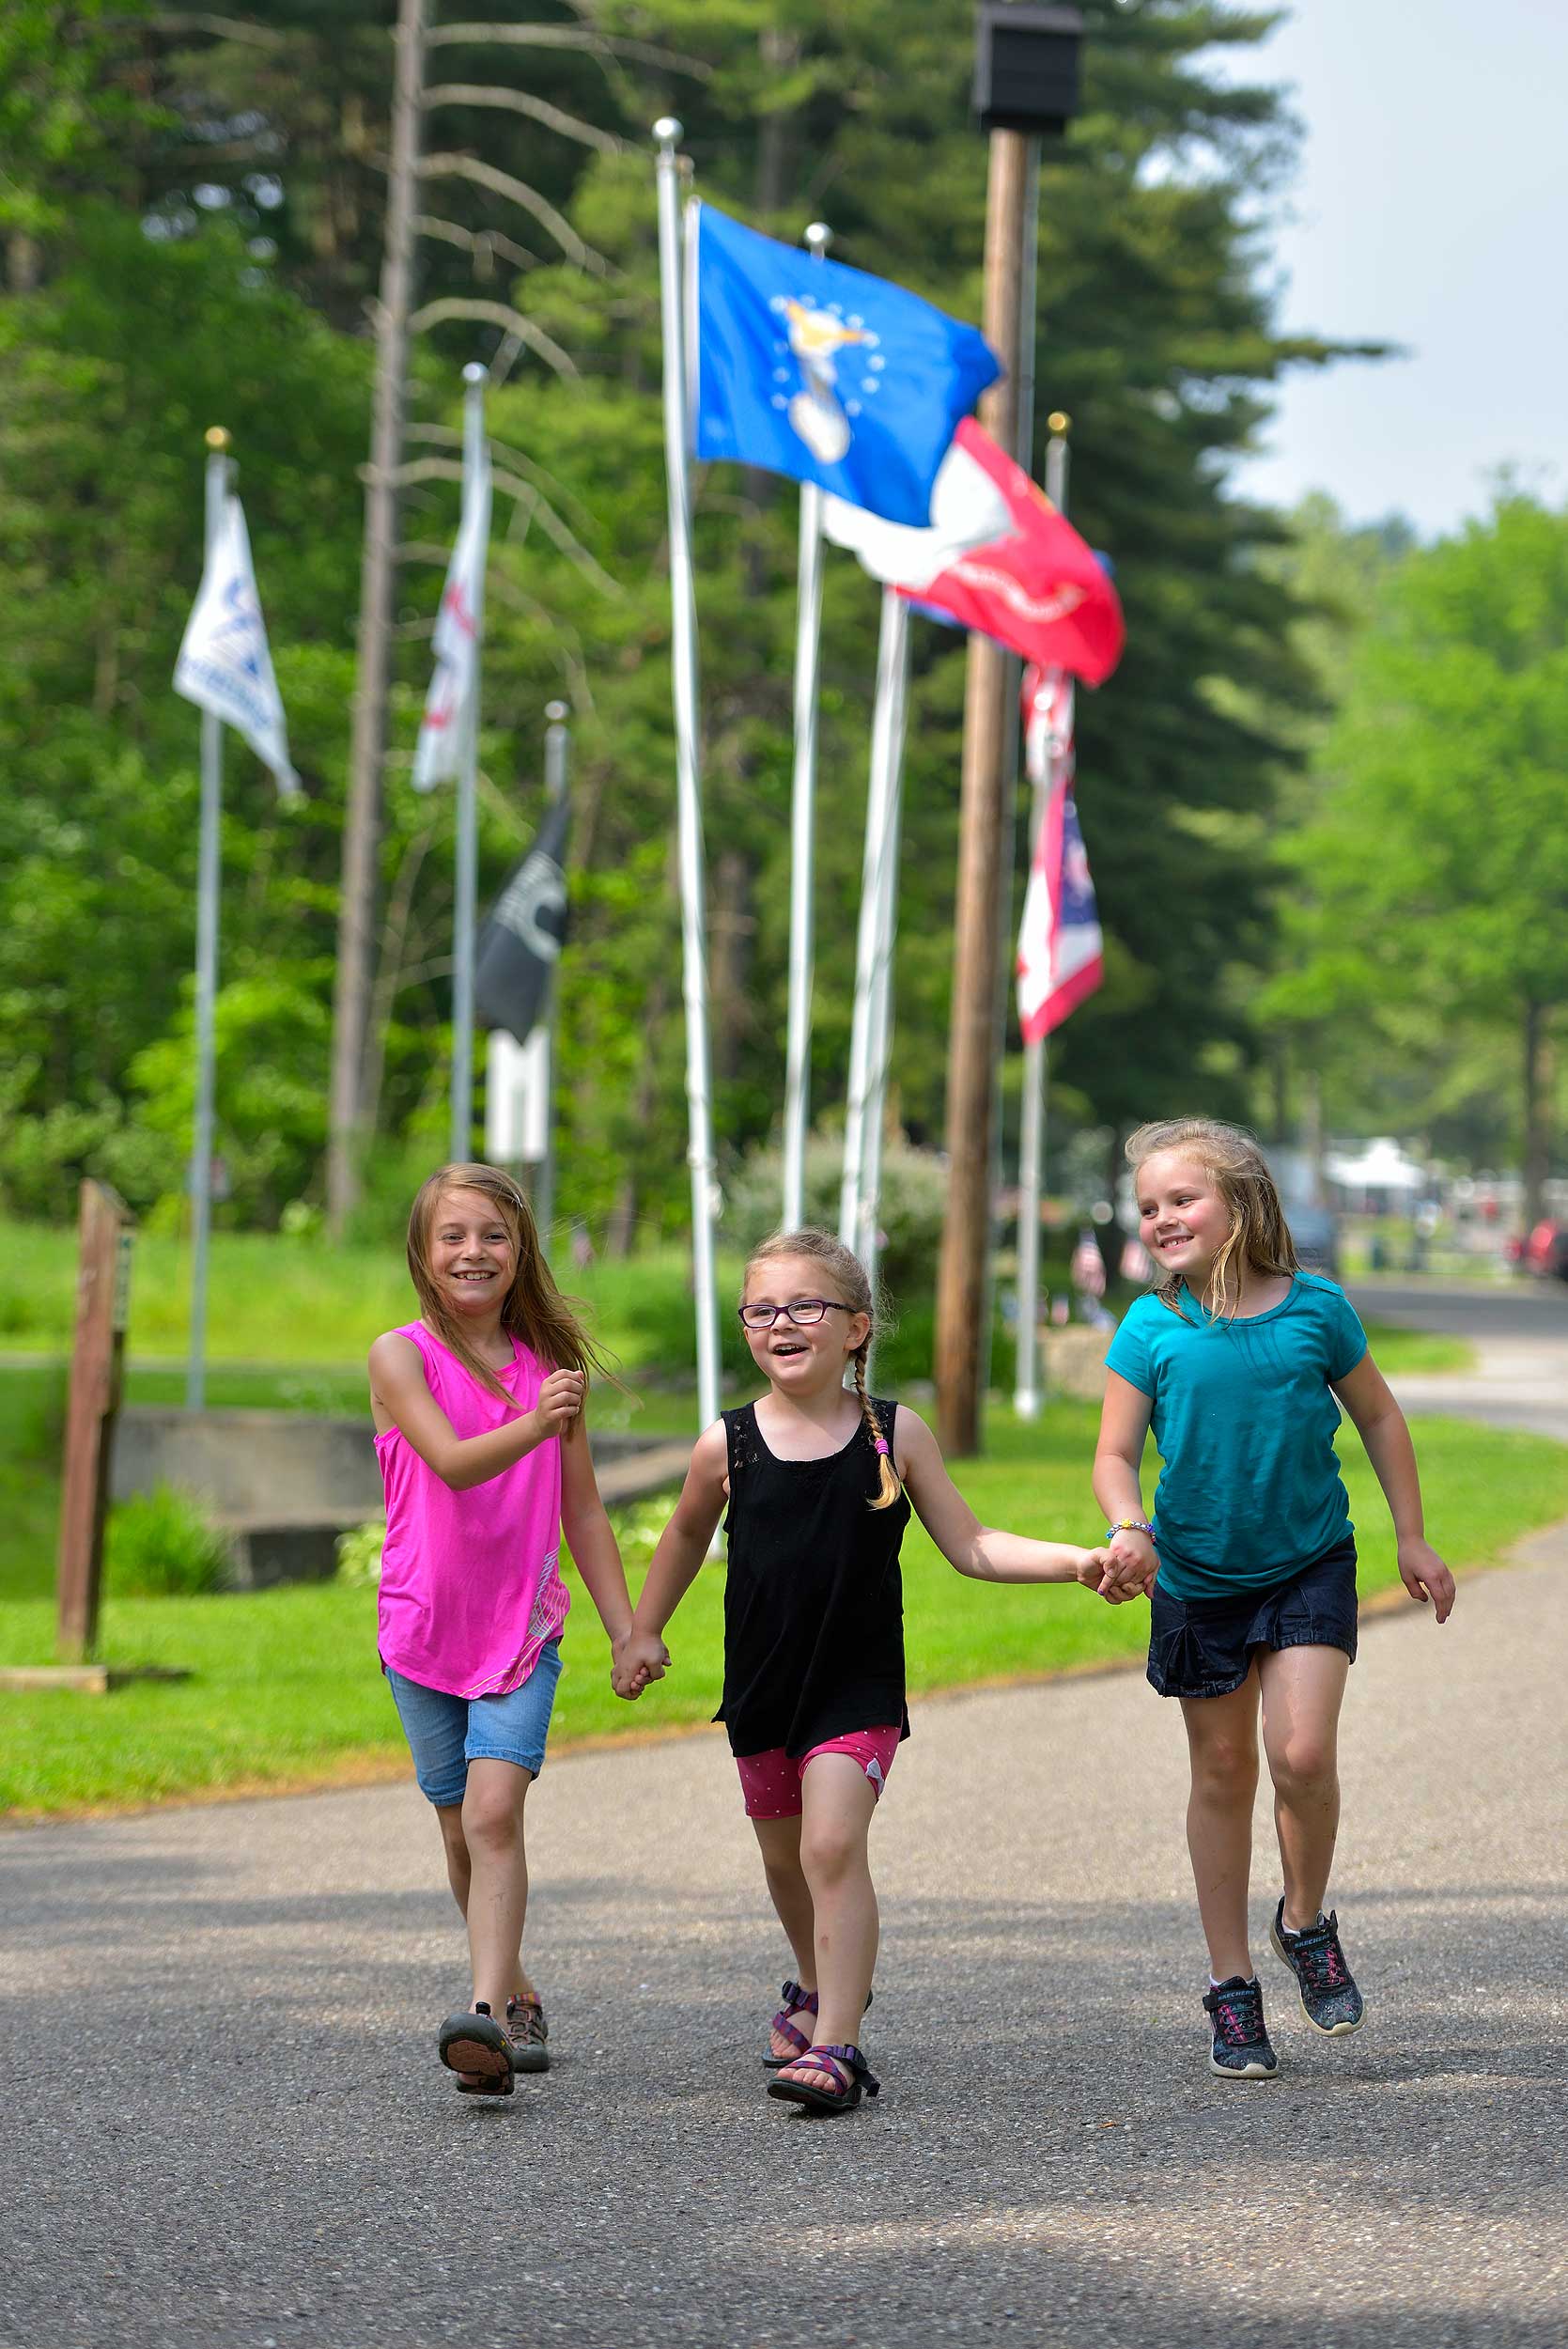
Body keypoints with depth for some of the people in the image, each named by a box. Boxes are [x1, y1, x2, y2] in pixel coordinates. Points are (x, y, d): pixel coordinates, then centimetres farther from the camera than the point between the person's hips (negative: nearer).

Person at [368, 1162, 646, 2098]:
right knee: (465, 1829, 8)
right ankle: (518, 2000, 26)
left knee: (494, 1808, -18)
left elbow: (583, 1511, 11)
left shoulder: (549, 1363, 4)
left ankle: (488, 2016, -28)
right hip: (424, 1629, 0)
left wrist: (627, 1628, 10)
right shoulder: (402, 1356, -5)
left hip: (525, 1631, 0)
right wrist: (531, 1426, -40)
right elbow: (452, 1462, -22)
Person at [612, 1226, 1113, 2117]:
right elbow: (687, 1537, 17)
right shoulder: (729, 1446, -3)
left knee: (834, 1846, -19)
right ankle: (820, 1989, 45)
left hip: (859, 1684, -3)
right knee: (787, 1854, 17)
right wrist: (644, 1632, 21)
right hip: (762, 1680, 3)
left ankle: (835, 2046, -20)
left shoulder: (895, 1434, -5)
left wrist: (1076, 1561, -10)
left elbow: (972, 1547, 1)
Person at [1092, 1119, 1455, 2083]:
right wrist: (1129, 1528, -28)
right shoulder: (1151, 1329, -7)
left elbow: (1379, 1418, 7)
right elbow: (1116, 1456, -7)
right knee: (1223, 1774, 9)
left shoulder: (1315, 1308, -6)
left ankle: (1307, 1922, 11)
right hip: (1199, 1578, 1)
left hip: (1310, 1564, -1)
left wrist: (1413, 1538, 9)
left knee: (1302, 1752, -17)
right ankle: (1232, 1987, 20)